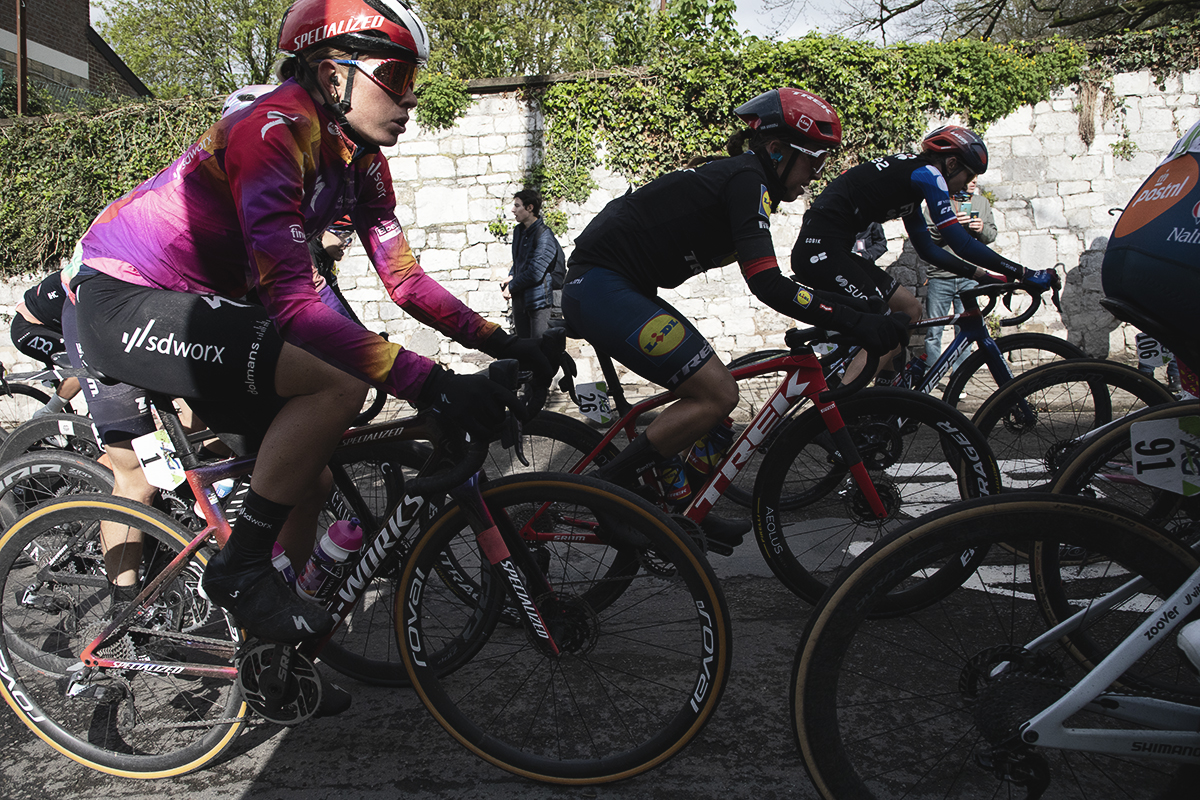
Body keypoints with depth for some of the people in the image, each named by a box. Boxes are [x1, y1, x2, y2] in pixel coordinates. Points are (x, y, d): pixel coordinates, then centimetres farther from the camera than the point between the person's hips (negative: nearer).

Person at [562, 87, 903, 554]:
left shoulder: (732, 179, 18)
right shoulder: (747, 179, -11)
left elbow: (767, 281, 24)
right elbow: (767, 285, -22)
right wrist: (857, 323, -22)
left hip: (598, 288, 10)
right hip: (602, 287, -10)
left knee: (705, 391, 12)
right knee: (716, 395, -13)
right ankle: (607, 491, -6)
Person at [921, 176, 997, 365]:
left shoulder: (982, 202, 14)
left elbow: (992, 235, 14)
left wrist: (982, 229, -7)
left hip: (969, 278, 3)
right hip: (940, 276, -3)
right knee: (933, 333, -1)